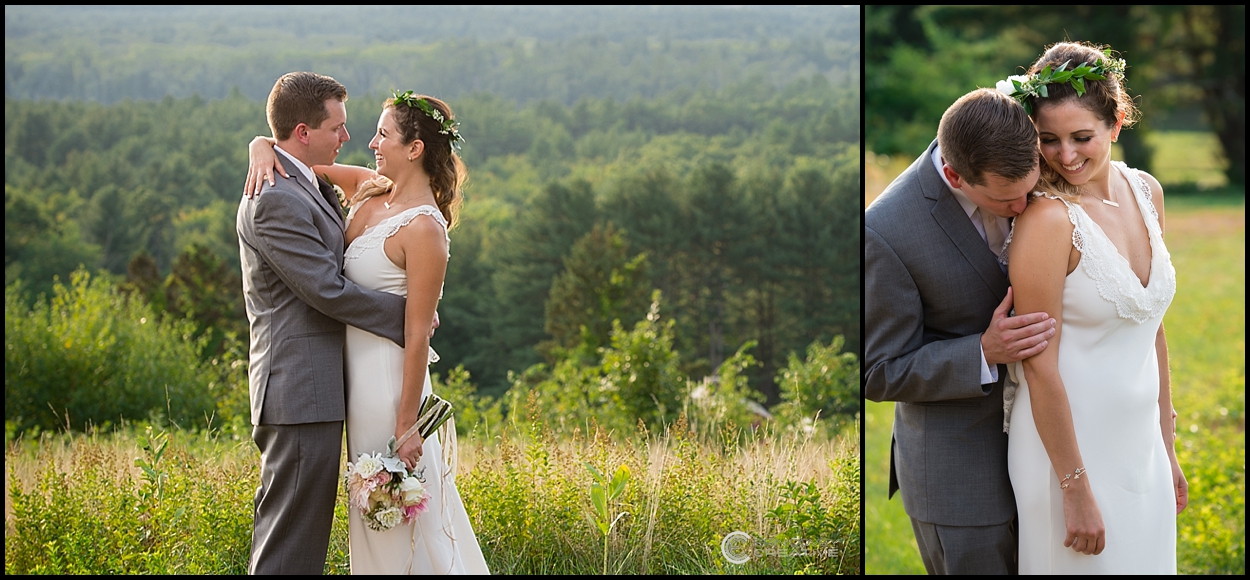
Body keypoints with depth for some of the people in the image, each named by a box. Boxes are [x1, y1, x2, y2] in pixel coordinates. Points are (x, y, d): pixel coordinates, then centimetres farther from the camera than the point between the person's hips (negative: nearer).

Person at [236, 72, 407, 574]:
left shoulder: (311, 187, 16)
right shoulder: (274, 200, -16)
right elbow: (327, 290, -18)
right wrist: (408, 314, -10)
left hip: (317, 393, 10)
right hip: (302, 394, -10)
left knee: (304, 537, 13)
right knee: (290, 543, -8)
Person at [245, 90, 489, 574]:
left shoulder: (424, 228, -19)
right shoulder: (370, 190, 4)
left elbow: (418, 335, -20)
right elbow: (292, 149, 13)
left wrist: (406, 427, -19)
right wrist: (263, 150, -11)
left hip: (389, 379, -9)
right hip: (356, 371, 9)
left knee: (401, 519, 0)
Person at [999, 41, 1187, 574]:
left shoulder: (1145, 192, 2)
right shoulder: (1047, 219, -20)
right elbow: (1040, 366, -19)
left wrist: (1167, 449, 14)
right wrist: (1076, 490, -17)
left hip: (1141, 445, 7)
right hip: (1071, 447, -7)